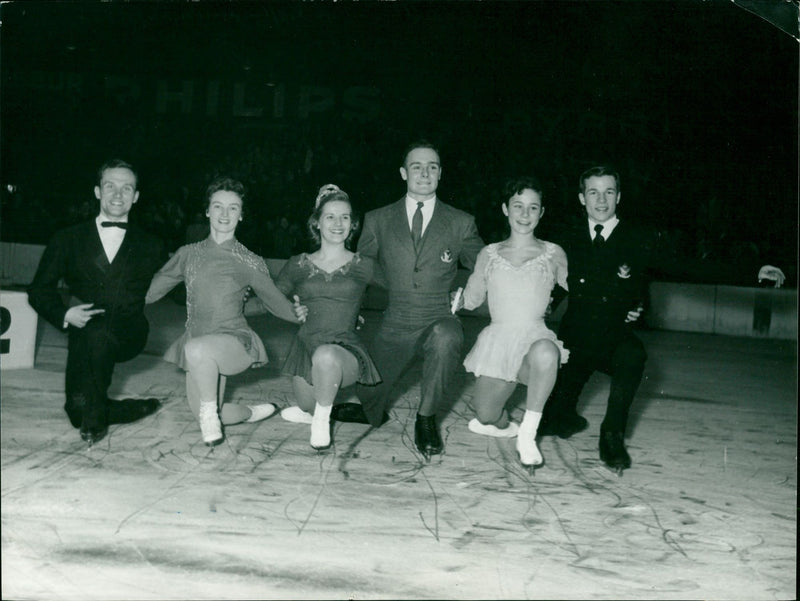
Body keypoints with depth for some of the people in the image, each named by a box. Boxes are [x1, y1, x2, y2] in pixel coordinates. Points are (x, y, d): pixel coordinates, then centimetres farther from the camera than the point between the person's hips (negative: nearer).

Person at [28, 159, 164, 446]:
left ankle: (95, 416, -16)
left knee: (97, 333, -36)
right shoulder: (68, 239, 12)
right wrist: (65, 314, -7)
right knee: (78, 407, -20)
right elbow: (39, 290, 11)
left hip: (127, 336, -1)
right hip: (83, 334, 1)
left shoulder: (151, 247, 13)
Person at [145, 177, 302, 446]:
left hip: (234, 340, -5)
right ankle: (253, 413, 30)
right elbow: (152, 289, 14)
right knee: (203, 415, 3)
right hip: (197, 344, 5)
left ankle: (210, 410, -14)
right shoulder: (188, 254, 8)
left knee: (197, 348, -37)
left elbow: (276, 302, 11)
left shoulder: (249, 263, 1)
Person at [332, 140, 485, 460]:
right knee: (370, 408, 9)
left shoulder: (461, 223, 3)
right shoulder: (377, 220, 6)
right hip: (394, 326, 2)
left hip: (439, 322, -2)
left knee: (446, 337, -38)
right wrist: (398, 286, 10)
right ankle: (373, 413, 50)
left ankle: (426, 417, -16)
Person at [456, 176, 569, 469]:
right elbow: (471, 300, 16)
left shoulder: (554, 254, 7)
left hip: (536, 337, -2)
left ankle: (528, 433, -21)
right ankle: (503, 424, 35)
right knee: (485, 417, -6)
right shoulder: (489, 254, 11)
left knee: (546, 354, -40)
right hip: (498, 340, 3)